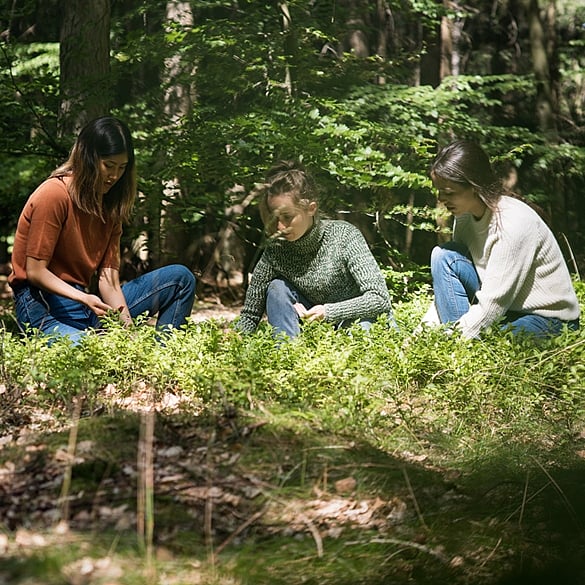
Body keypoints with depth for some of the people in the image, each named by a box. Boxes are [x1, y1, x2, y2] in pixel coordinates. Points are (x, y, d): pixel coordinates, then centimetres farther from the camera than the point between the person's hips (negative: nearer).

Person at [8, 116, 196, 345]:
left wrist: (127, 325, -16)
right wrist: (85, 299, -27)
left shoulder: (110, 206, 11)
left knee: (180, 278, 0)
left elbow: (108, 278, 2)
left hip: (89, 303, 8)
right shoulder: (54, 194, -12)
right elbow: (35, 272, -14)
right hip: (44, 307, -8)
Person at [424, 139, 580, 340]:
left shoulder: (514, 222, -25)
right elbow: (447, 285, 1)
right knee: (444, 256, -9)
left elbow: (492, 305, -26)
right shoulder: (465, 215, -2)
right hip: (503, 308, 8)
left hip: (548, 322, -8)